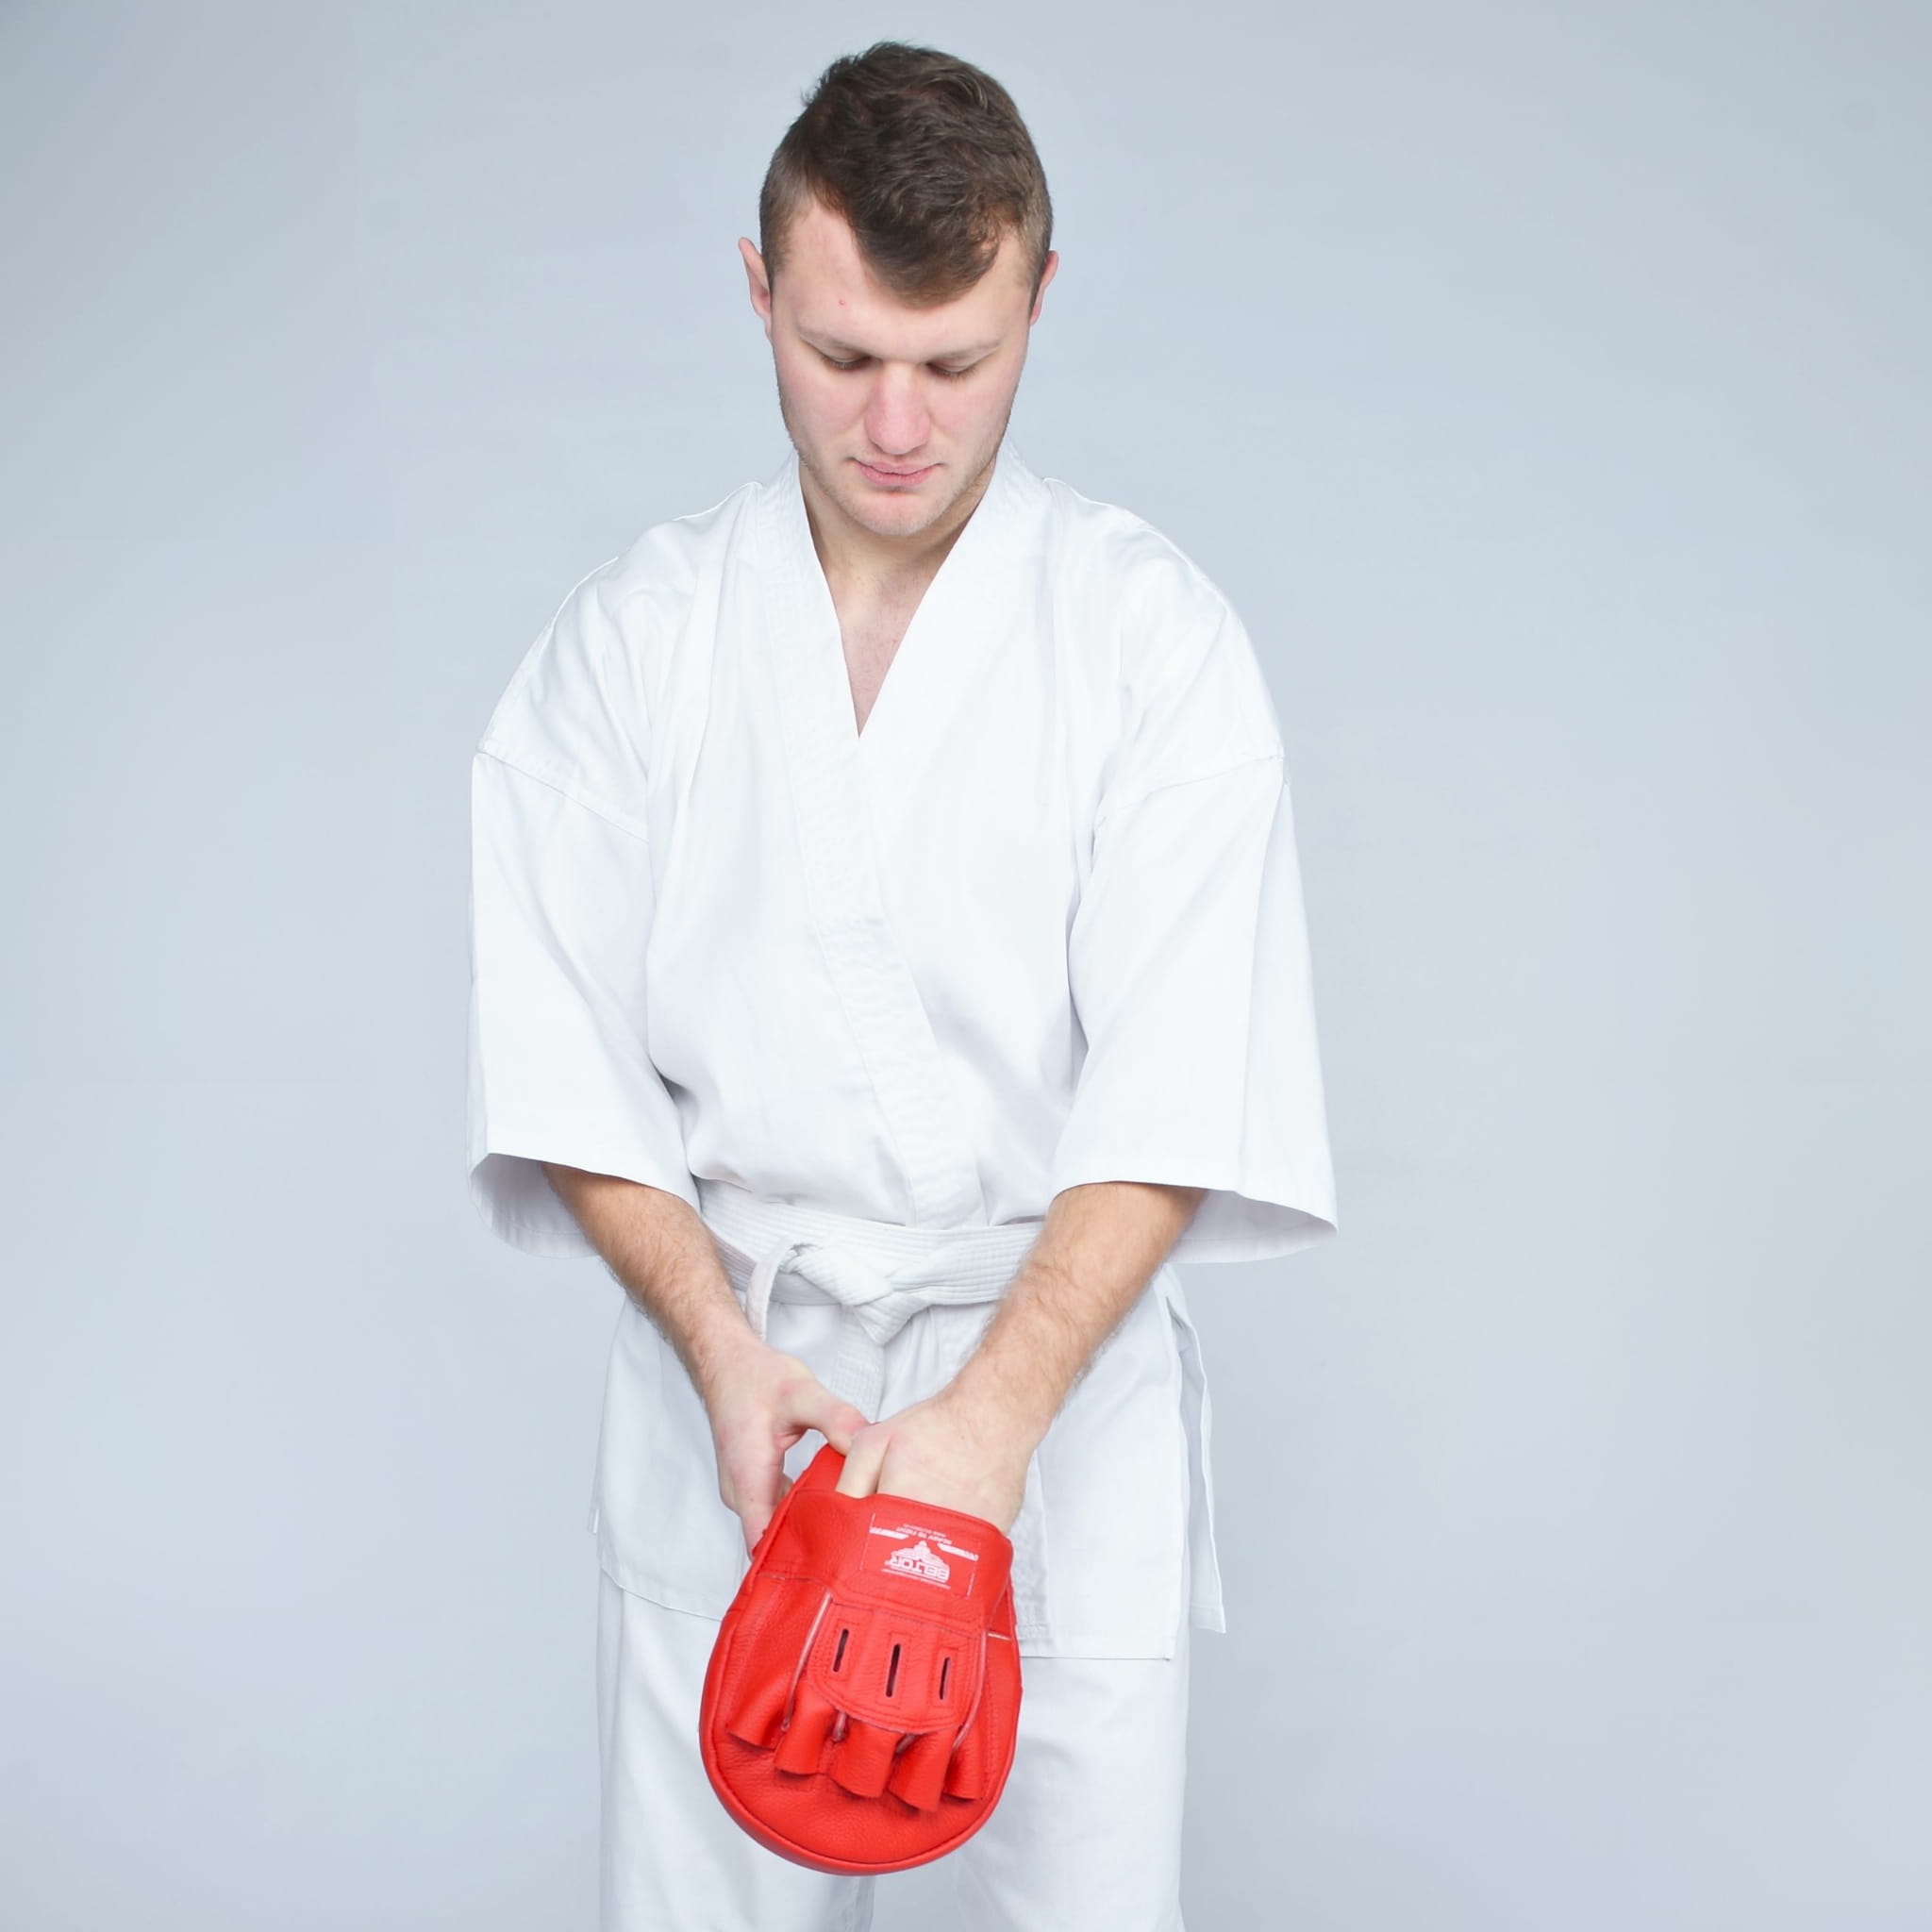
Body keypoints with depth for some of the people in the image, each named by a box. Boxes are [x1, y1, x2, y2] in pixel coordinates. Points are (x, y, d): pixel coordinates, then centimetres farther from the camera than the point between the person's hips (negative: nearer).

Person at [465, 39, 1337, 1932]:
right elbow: (568, 1061, 1)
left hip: (1061, 1366, -1)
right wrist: (726, 1350, -12)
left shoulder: (1152, 633, -4)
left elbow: (1178, 1085, -11)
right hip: (725, 1379, 1)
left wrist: (995, 1408, -20)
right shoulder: (631, 637, 2)